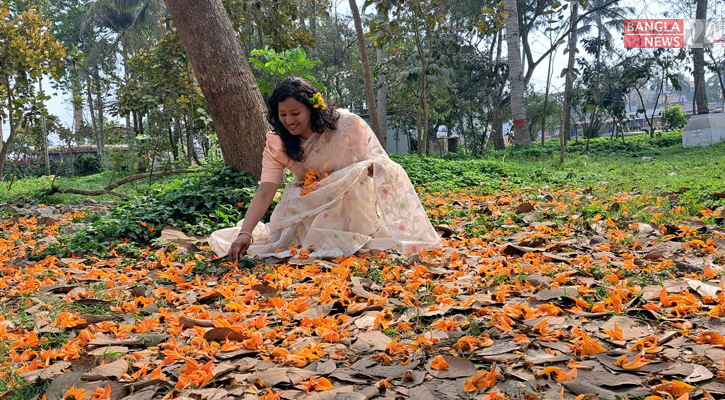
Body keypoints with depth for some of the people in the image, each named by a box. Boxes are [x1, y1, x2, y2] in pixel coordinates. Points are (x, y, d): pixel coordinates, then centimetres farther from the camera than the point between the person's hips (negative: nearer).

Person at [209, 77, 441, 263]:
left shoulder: (347, 125, -18)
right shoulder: (277, 145, -10)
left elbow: (379, 165, -13)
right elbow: (265, 193, -19)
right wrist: (245, 233, -33)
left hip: (353, 206, -1)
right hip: (310, 213, 2)